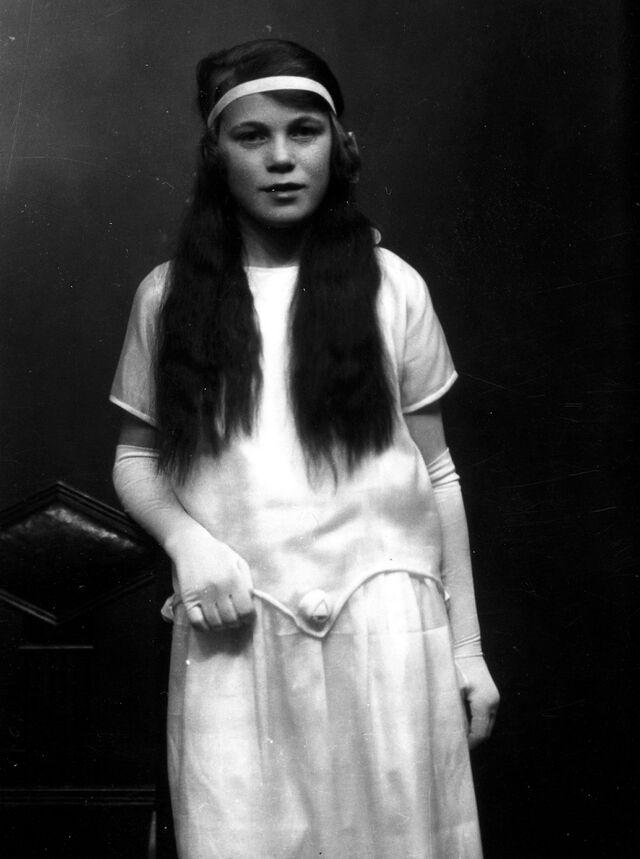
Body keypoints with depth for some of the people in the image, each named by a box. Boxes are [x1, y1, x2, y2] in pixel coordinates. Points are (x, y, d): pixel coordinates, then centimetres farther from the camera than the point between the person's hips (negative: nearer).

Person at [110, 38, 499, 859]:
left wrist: (466, 646, 6)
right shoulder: (168, 295, 5)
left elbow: (436, 473, 7)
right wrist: (185, 539, -10)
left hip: (384, 624, 0)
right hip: (235, 634, 0)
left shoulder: (391, 287, 3)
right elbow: (135, 458, 11)